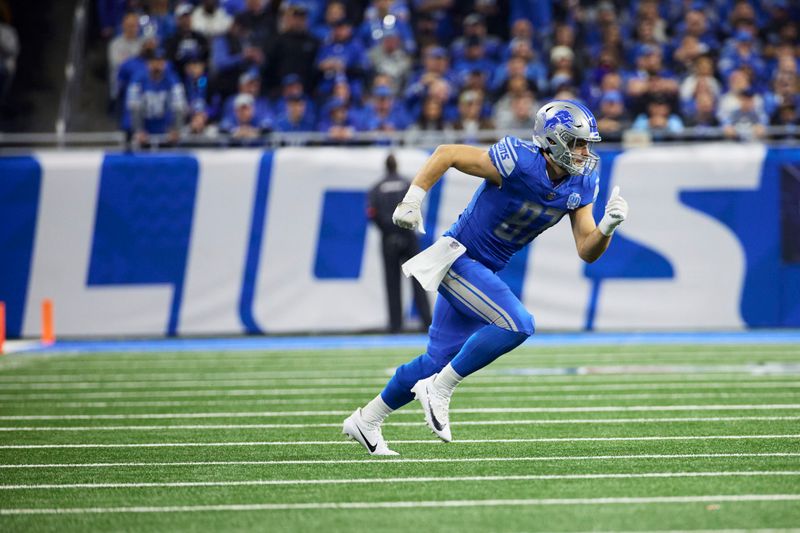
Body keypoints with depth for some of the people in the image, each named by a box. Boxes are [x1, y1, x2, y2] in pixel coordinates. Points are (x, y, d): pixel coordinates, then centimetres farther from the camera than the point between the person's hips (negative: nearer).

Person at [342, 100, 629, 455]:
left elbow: (587, 251, -2)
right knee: (517, 324, -24)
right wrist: (412, 199, -20)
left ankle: (365, 422, 30)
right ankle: (440, 388, -9)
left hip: (485, 270, 8)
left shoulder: (580, 184, -4)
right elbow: (446, 154, -17)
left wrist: (608, 226, -22)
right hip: (458, 259, -8)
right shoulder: (519, 163, -25)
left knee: (439, 361, 15)